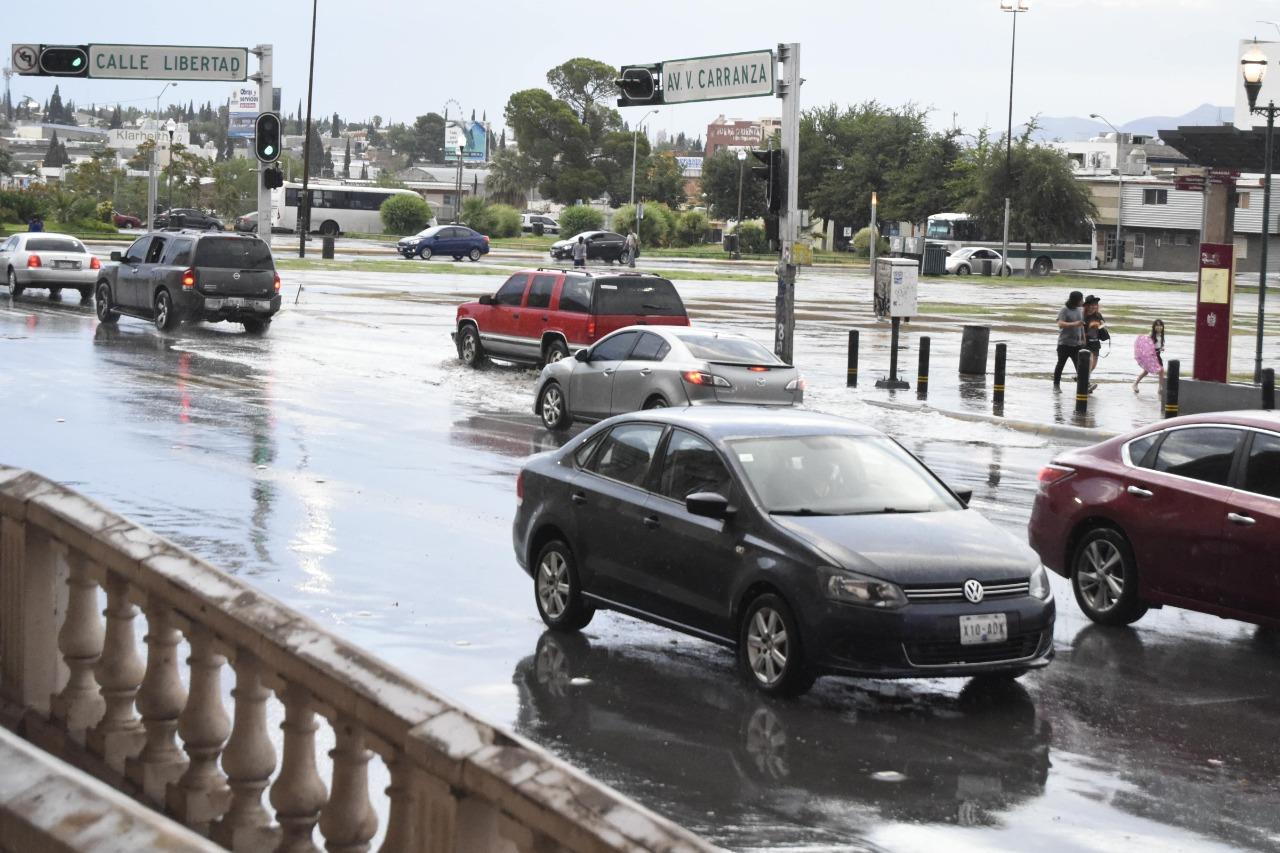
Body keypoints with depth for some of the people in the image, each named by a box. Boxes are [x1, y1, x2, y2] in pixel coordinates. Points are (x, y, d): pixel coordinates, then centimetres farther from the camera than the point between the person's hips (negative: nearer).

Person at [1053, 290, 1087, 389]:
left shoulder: (1080, 311, 10)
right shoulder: (1064, 310, -10)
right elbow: (1060, 324, -23)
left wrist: (1084, 340, 20)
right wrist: (1074, 324, -34)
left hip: (1077, 344, 5)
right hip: (1065, 343, -5)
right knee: (1060, 364, 5)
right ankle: (1056, 385, 15)